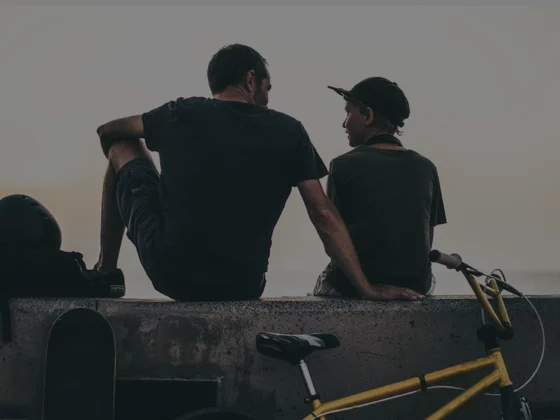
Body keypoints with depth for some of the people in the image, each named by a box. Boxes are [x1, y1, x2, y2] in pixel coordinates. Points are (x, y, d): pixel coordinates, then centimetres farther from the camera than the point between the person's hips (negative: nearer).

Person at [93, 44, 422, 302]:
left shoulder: (182, 114, 2)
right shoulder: (289, 131, 1)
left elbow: (109, 132, 19)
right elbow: (324, 215, -2)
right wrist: (367, 289, 1)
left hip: (169, 272, -1)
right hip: (241, 290, 1)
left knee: (122, 148, 21)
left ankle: (106, 268, 24)